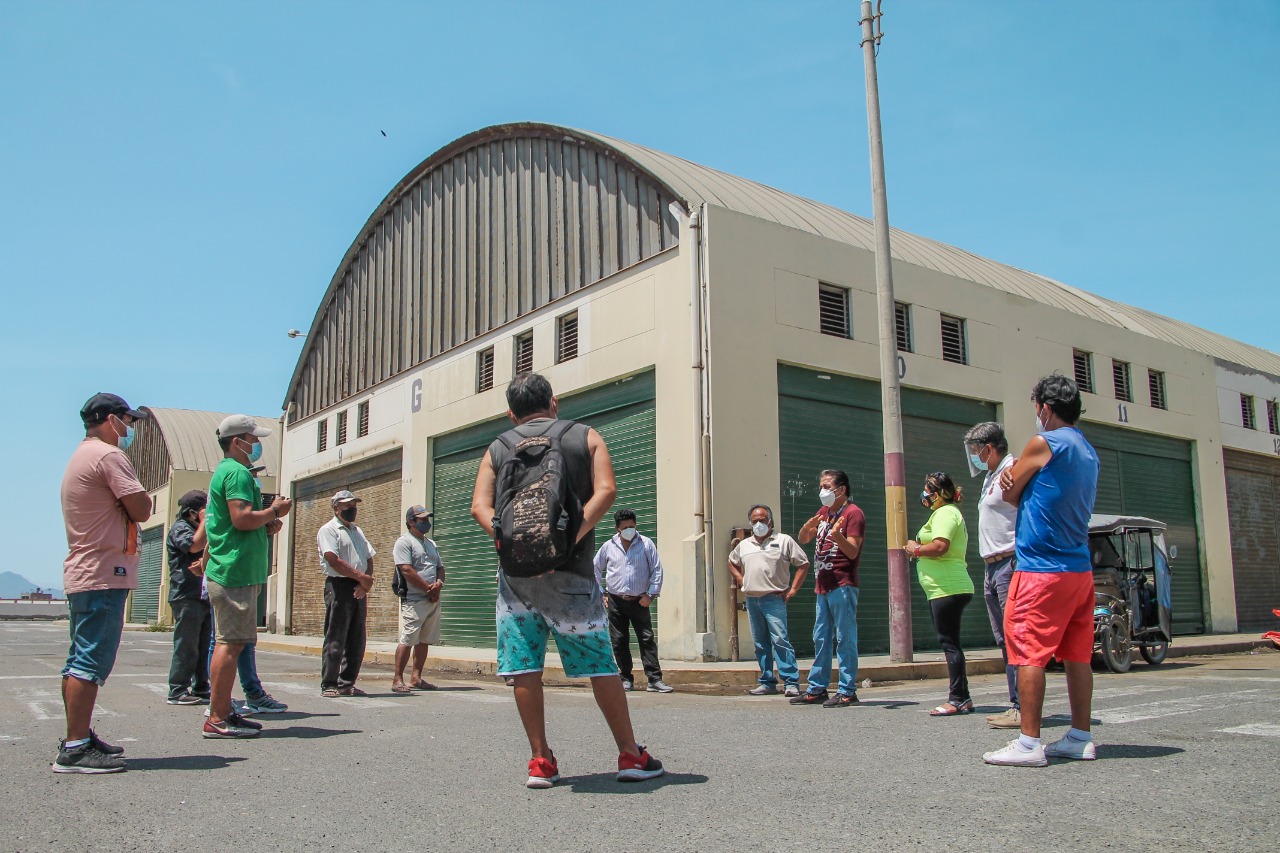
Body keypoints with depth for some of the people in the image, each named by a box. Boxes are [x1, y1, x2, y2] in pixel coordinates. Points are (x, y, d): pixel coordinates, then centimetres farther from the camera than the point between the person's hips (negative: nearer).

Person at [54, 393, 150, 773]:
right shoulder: (109, 456, -11)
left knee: (80, 661, 13)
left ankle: (78, 739, 20)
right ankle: (76, 749, -10)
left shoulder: (80, 457, 21)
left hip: (81, 572, 11)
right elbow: (142, 510, -14)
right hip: (104, 574, -11)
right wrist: (137, 499, 3)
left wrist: (126, 503, 3)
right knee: (92, 661, -10)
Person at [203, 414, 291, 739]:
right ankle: (218, 719, -7)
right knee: (230, 643, -9)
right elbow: (242, 518, -22)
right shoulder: (237, 472, -11)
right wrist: (275, 510, -7)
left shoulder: (225, 471, 22)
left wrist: (267, 526, 13)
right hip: (236, 571, -11)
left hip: (229, 571, 11)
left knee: (229, 642, 13)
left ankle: (223, 711, 18)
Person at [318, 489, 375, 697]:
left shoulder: (358, 531, 22)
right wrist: (361, 577, -11)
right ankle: (329, 685, 0)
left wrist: (365, 582, -2)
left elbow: (369, 559, 16)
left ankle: (347, 683, 14)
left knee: (357, 641, 7)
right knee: (335, 639, -6)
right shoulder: (328, 530, -2)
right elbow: (334, 560, -14)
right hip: (339, 586, -7)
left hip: (359, 589, 7)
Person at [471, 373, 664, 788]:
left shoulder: (497, 450, 13)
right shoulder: (586, 437, 10)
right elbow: (605, 490, -7)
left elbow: (480, 506, -1)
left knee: (524, 667, 6)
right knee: (600, 665, 5)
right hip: (571, 570, -1)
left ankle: (540, 761, 9)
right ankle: (631, 756, 11)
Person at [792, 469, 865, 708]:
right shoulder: (824, 512, 18)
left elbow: (853, 552, -15)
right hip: (823, 586, 8)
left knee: (845, 639, -6)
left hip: (843, 586, -8)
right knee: (821, 639, 11)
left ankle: (847, 692, -2)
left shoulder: (853, 513, -7)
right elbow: (802, 540, 18)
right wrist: (808, 526, -5)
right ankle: (817, 689, 17)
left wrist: (837, 536, -34)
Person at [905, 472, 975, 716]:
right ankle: (962, 698, 16)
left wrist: (916, 549, -9)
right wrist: (918, 549, 11)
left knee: (949, 642, -9)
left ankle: (957, 699, -6)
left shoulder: (945, 513, -11)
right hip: (946, 588, 11)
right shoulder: (948, 512, 23)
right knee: (949, 643, 12)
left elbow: (940, 546, -25)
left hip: (948, 588, -11)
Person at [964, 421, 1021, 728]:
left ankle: (1024, 707, -8)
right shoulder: (991, 477, 22)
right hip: (992, 567, 11)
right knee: (1005, 640, 11)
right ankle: (1017, 704, 15)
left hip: (1010, 564, -11)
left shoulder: (1012, 471, -9)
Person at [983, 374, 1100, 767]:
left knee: (1029, 653, -6)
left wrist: (1012, 478, 17)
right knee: (1077, 655, 11)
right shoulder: (1089, 453, 17)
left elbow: (1010, 495, -2)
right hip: (1080, 568, 9)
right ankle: (1080, 738, 16)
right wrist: (1021, 484, 2)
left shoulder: (1043, 444, -9)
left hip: (1042, 568, -9)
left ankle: (1029, 744, -6)